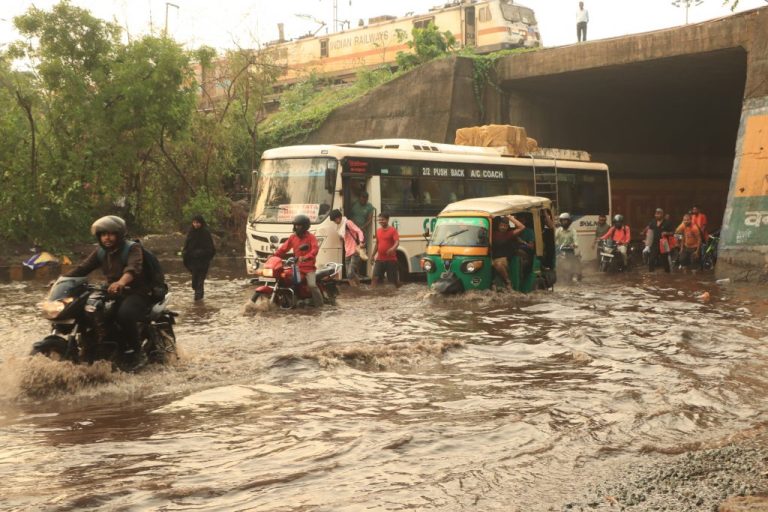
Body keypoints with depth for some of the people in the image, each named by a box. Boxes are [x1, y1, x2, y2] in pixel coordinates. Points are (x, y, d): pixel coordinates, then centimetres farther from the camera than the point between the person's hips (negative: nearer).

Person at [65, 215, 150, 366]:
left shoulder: (132, 249, -12)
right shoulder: (100, 252, 10)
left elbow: (133, 267, -33)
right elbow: (82, 268, 4)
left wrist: (122, 282, -55)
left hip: (137, 293, -7)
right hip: (114, 293, 8)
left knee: (124, 314, -36)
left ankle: (134, 350, -13)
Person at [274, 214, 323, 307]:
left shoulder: (311, 237, -2)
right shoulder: (293, 237, 13)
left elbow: (315, 249, -18)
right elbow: (284, 248, 9)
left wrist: (305, 257, -35)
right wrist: (274, 255, -7)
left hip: (309, 267, -5)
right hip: (297, 267, 5)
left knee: (312, 285, -22)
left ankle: (319, 305, -13)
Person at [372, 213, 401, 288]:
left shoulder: (393, 230, -9)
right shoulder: (378, 231, 11)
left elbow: (397, 242, -21)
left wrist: (392, 249, -41)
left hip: (391, 259, -5)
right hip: (380, 259, 5)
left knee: (394, 279, 3)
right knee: (375, 277, -3)